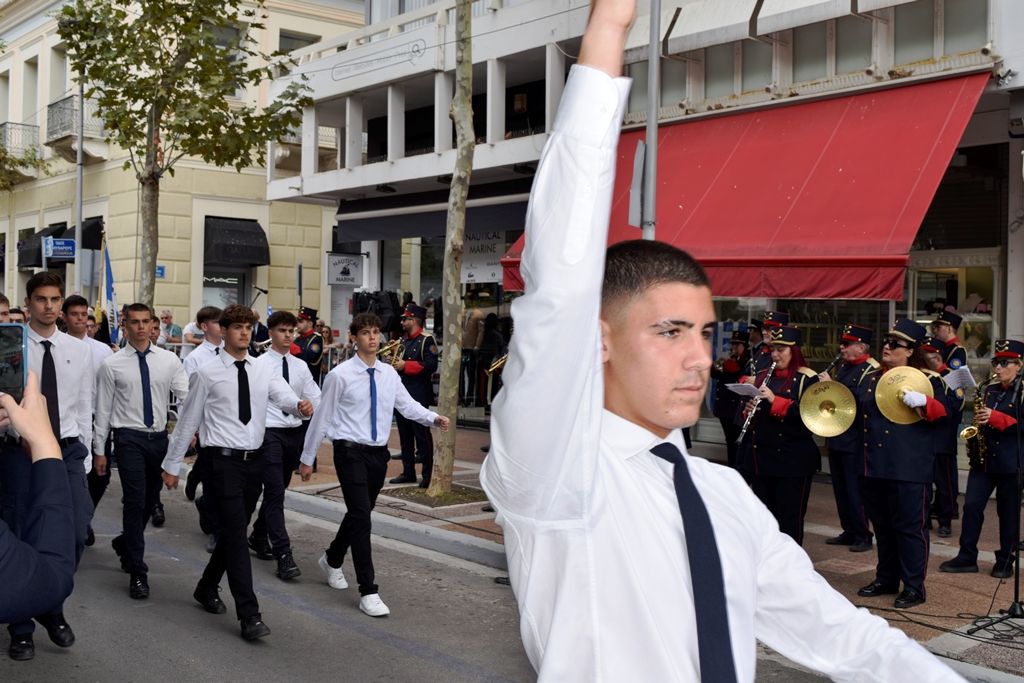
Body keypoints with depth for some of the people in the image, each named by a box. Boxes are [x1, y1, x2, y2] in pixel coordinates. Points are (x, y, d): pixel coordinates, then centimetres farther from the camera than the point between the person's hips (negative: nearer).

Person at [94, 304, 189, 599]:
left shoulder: (168, 360, 3)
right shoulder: (112, 365, -2)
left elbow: (187, 396, -4)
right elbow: (103, 410, 1)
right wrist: (99, 450, 1)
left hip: (160, 437, 3)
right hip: (129, 439, -3)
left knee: (151, 500, 14)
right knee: (135, 501, -9)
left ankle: (124, 543, 42)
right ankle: (137, 572, -1)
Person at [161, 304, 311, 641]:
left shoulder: (263, 372, 9)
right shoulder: (207, 374, -2)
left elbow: (283, 396, -10)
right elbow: (188, 420, 2)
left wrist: (300, 405, -34)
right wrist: (171, 464, 5)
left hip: (254, 459, 5)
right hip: (222, 461, -5)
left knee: (236, 530, 15)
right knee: (236, 531, -11)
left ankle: (207, 588, 38)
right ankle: (249, 615, -11)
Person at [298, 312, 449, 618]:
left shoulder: (389, 373, 7)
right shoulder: (340, 375, -8)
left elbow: (407, 405, 4)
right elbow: (322, 417, -3)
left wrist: (433, 418, -16)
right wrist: (307, 458, 1)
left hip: (378, 452, 6)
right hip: (351, 452, -6)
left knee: (359, 513, 19)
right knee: (361, 517, -12)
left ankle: (332, 559, 46)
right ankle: (368, 592, -8)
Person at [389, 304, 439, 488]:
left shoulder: (426, 340, -8)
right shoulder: (404, 341, 17)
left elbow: (431, 365, -19)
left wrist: (405, 365, -19)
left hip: (419, 396, -8)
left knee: (422, 435, -5)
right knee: (405, 435, 11)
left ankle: (428, 475, 0)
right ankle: (408, 472, 18)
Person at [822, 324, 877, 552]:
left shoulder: (870, 371, -12)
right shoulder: (843, 366, 14)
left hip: (855, 441, -8)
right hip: (837, 437, 9)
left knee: (855, 490, -3)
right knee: (841, 488, 14)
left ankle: (863, 536, 6)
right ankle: (849, 531, 24)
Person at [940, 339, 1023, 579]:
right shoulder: (988, 390, 12)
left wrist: (995, 417, -22)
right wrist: (979, 421, 3)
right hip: (983, 458, 5)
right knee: (971, 505, 1)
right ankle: (967, 557, 8)